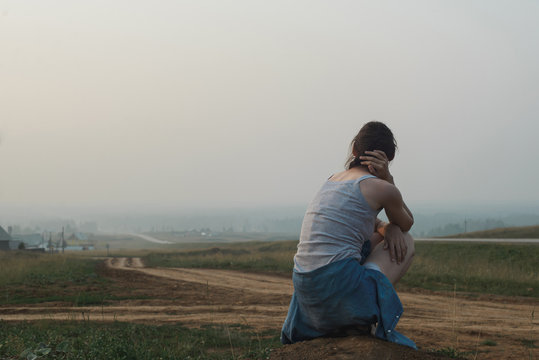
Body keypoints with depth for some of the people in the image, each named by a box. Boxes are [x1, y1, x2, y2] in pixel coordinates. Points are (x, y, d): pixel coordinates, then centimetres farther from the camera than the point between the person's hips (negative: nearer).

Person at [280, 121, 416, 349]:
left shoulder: (333, 180, 18)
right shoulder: (380, 187, -4)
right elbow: (407, 224, 19)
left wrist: (388, 229, 11)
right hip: (340, 285, -7)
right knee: (407, 242, 19)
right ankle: (369, 320, 7)